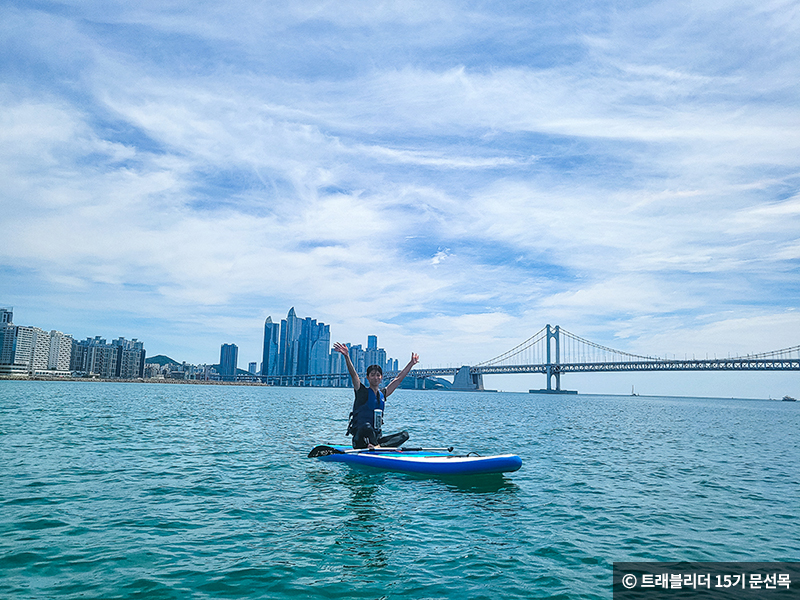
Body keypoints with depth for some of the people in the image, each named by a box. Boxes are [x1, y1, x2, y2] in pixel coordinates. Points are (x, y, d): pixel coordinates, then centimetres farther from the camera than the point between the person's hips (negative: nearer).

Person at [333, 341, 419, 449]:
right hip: (360, 440, -6)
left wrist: (411, 363, 26)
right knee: (366, 427, -37)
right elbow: (353, 375, -17)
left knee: (404, 434, -11)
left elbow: (398, 378, 21)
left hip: (376, 438, 6)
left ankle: (380, 446, -31)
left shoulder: (382, 394, 13)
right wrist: (347, 356, -31)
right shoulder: (363, 392, -2)